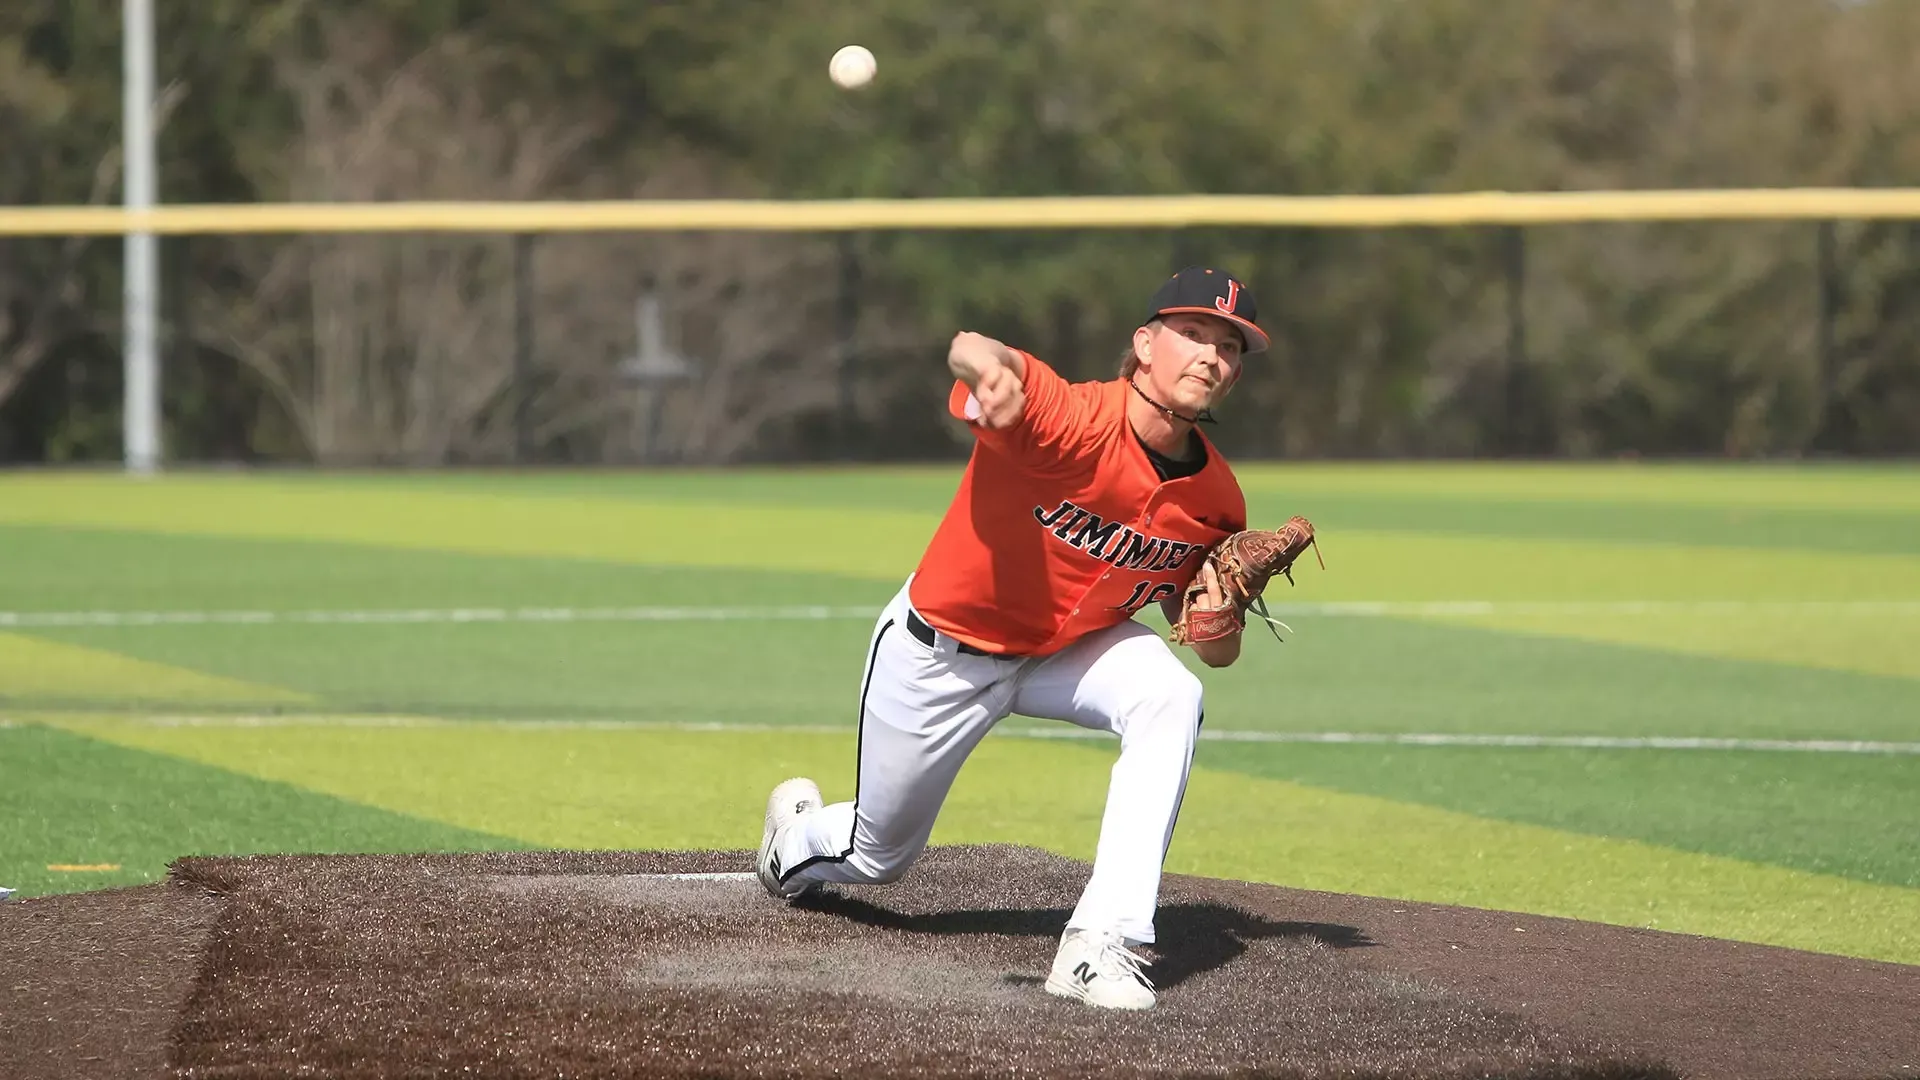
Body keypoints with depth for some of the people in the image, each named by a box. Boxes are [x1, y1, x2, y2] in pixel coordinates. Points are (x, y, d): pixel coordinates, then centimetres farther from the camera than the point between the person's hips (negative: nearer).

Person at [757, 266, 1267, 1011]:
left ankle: (1101, 946, -28)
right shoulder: (1073, 423, -34)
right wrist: (987, 368, -81)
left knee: (1170, 698, -28)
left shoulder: (1214, 500, -16)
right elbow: (970, 354, -56)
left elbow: (1216, 654, -2)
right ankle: (797, 839, 56)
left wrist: (1216, 621, -26)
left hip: (1068, 649, 4)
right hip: (940, 655, -4)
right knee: (880, 854, 15)